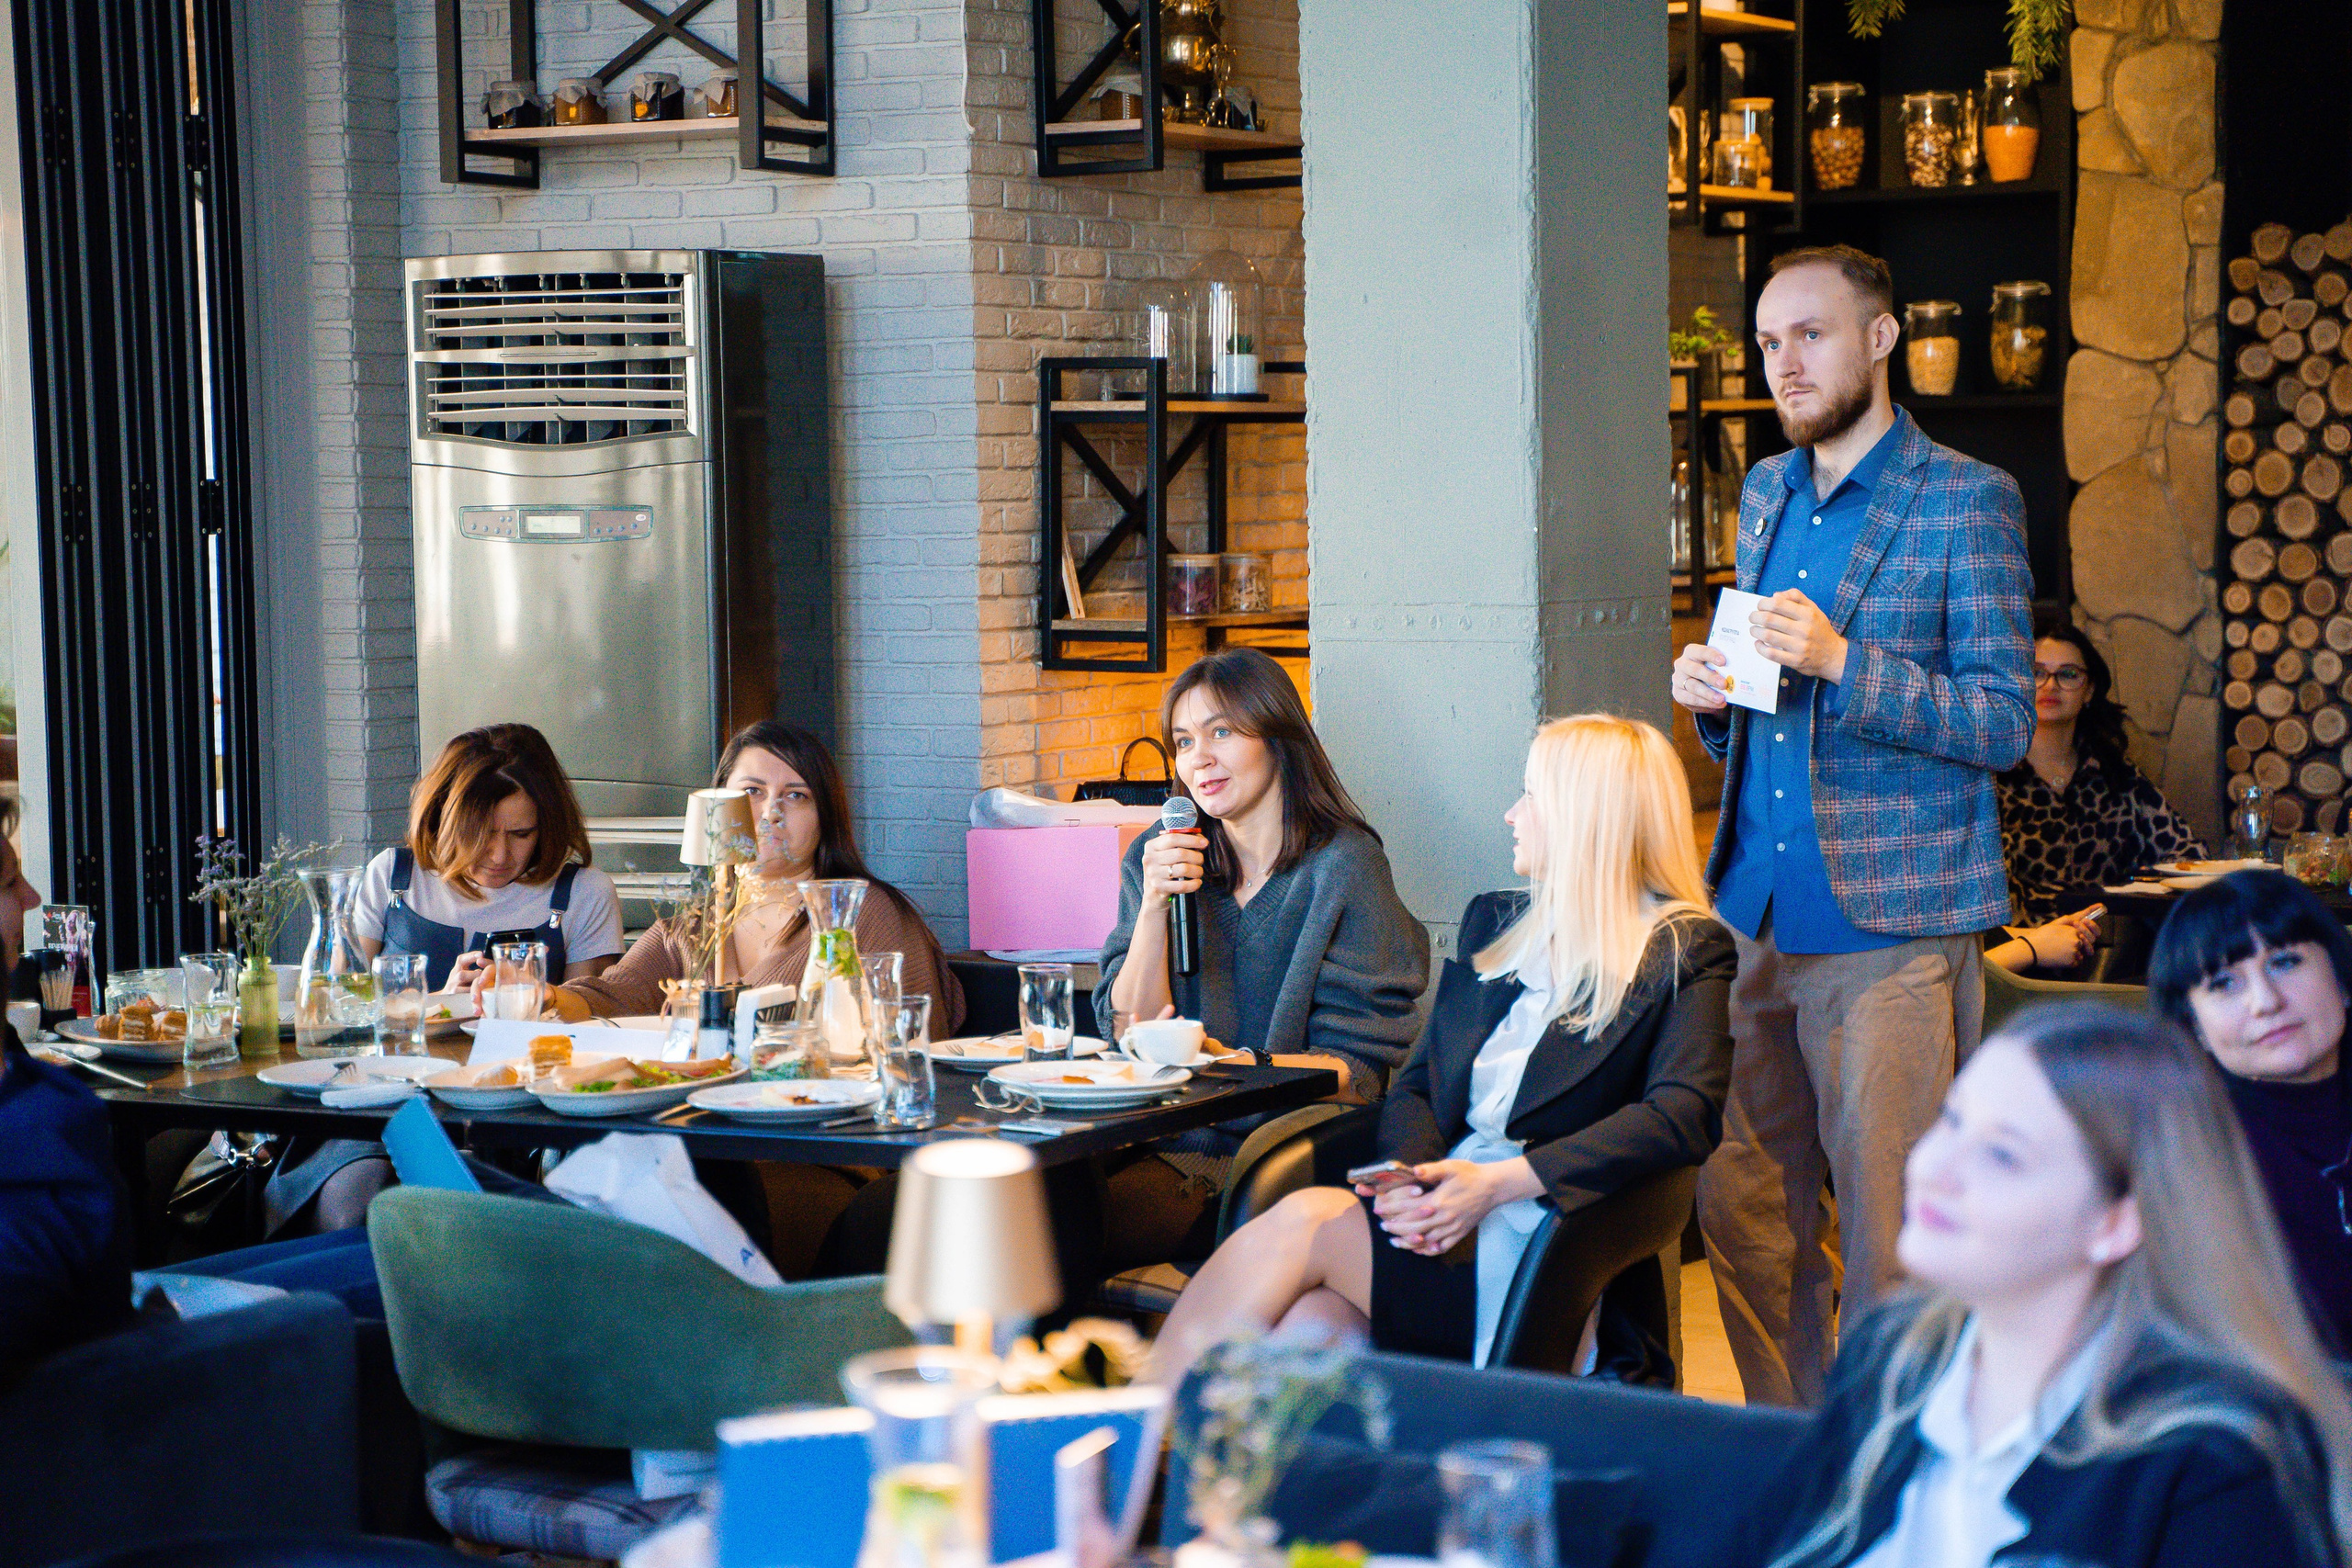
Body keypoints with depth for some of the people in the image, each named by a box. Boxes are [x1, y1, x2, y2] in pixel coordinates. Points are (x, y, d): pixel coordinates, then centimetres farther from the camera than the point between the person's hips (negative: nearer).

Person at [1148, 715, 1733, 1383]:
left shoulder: (1687, 953, 2)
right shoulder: (1493, 922, 23)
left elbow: (1683, 1117, -13)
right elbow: (1416, 1082, 19)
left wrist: (1498, 1183, -20)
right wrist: (1412, 1176, -6)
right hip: (1439, 1215, 5)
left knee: (1302, 1223, -23)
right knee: (1304, 1325, -27)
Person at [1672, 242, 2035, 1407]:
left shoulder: (1967, 501, -4)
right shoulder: (1764, 494, 16)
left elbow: (2002, 722, -9)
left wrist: (1840, 660, -20)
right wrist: (1711, 697, 2)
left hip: (1889, 921, -6)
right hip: (1752, 909, 6)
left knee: (1886, 1228, -2)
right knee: (1741, 1211, 8)